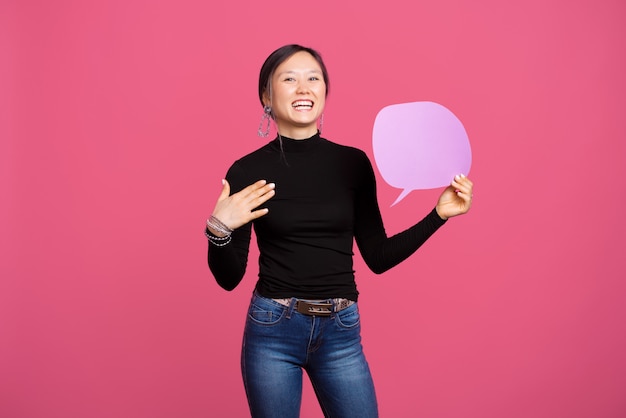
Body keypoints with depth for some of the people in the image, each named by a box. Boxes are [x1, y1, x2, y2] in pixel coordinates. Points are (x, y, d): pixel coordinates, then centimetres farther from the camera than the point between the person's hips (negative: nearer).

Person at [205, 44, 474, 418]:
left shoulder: (353, 163, 0)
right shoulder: (247, 171, -6)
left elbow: (378, 257, 4)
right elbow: (229, 278, -3)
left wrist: (439, 214, -3)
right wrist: (218, 230, -21)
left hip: (341, 333, 2)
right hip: (272, 331, -1)